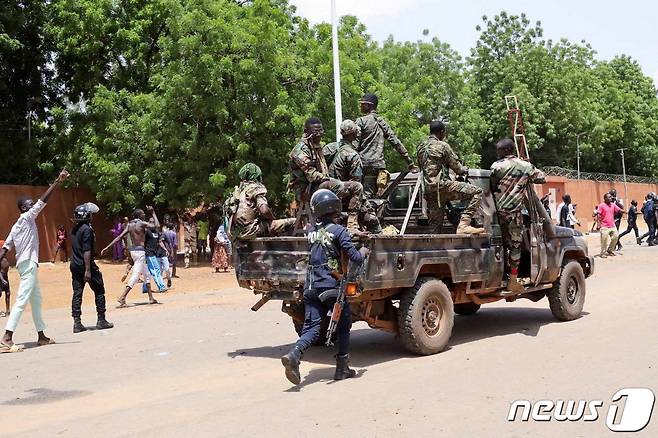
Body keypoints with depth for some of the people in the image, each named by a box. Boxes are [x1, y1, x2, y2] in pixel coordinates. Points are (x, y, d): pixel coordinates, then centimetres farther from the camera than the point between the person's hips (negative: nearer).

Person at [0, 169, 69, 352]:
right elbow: (43, 200, -15)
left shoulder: (17, 226, 18)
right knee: (22, 300, -14)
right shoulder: (26, 218, -6)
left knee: (36, 300, 15)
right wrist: (58, 181, -15)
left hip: (26, 264, 10)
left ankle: (41, 336, 22)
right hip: (28, 263, -10)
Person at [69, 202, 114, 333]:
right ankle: (101, 320, 8)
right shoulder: (87, 229, -14)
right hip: (86, 265, -8)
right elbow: (86, 251, -19)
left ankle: (77, 323, 3)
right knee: (99, 291, 5)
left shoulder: (74, 229, 11)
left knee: (77, 293, 5)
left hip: (75, 266, 8)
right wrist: (88, 270, -21)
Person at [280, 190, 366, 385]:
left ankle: (294, 355, -22)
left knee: (311, 327, 4)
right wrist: (363, 251, 10)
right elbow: (356, 258, -13)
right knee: (343, 326, 13)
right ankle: (342, 369, 16)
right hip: (331, 286, -4)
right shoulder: (338, 231, -8)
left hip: (311, 287, 5)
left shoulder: (312, 231, 10)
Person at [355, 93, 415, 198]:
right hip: (379, 165, 6)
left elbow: (355, 145, -10)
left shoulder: (361, 121, -2)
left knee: (365, 197, -10)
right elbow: (396, 142, 14)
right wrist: (409, 160, 16)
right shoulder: (382, 122, 16)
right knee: (374, 196, 9)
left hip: (365, 164, -6)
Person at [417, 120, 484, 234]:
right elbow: (457, 167, 1)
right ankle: (463, 224, -21)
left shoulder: (420, 148, 19)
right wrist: (465, 170, 24)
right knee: (477, 192, -9)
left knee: (435, 227, 10)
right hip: (442, 185, -8)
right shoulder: (442, 146, -1)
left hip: (429, 192, 8)